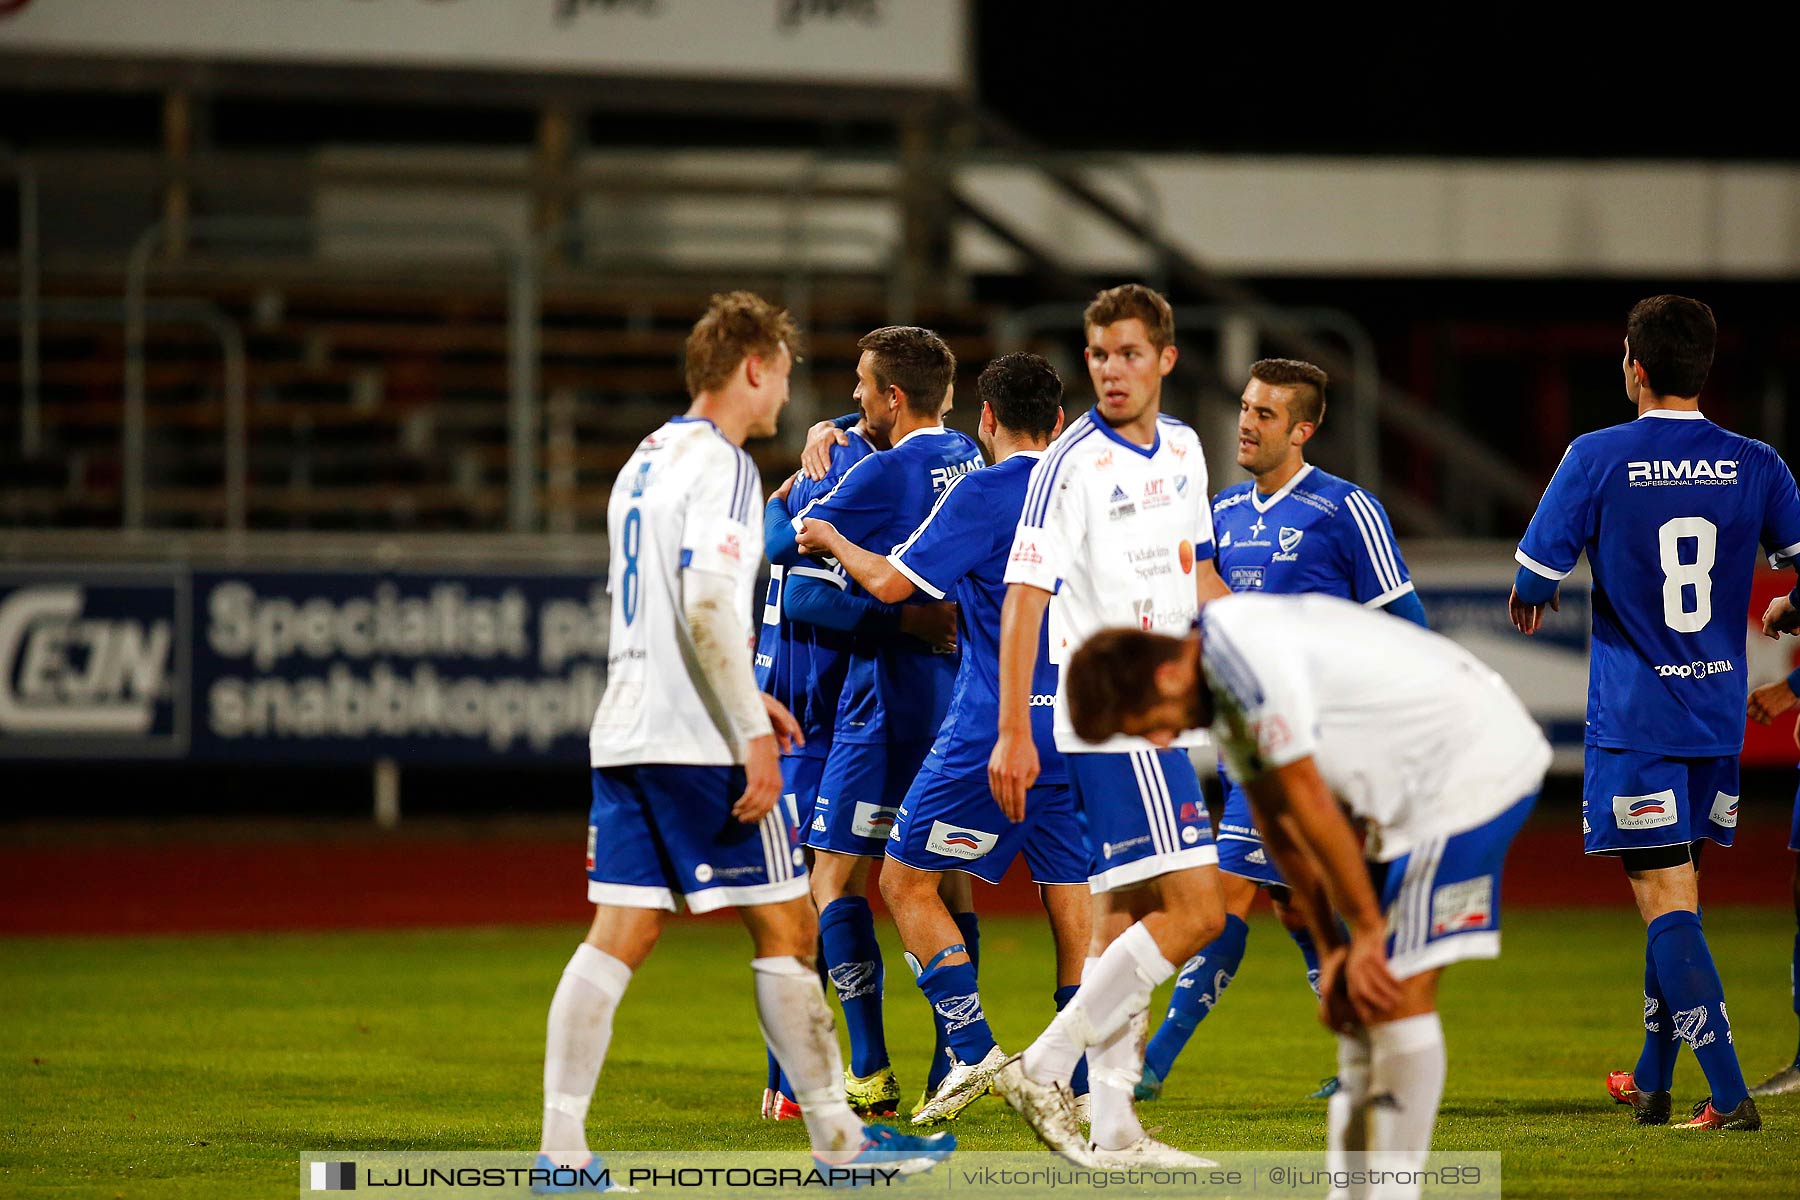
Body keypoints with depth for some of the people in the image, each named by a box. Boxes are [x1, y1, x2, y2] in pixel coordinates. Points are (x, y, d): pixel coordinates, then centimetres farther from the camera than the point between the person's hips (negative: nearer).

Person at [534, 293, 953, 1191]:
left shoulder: (645, 462, 18)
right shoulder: (720, 465, -10)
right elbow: (706, 604, -22)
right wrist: (751, 732, -19)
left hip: (625, 736, 8)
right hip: (699, 743, -8)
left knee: (618, 938, 4)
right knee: (784, 929, 1)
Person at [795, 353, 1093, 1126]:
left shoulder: (984, 493, -8)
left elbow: (891, 582, -10)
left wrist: (833, 541, 10)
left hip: (995, 727, -6)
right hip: (1078, 730, 6)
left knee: (907, 882, 5)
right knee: (1073, 910, 7)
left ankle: (973, 1050, -6)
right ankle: (1085, 1087, 3)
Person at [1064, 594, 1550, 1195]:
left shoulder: (1252, 658, -25)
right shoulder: (1220, 691, 7)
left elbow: (1310, 803, -20)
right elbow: (1276, 819, 11)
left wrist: (1365, 930, -12)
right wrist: (1332, 947, 7)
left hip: (1473, 761, -10)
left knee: (1396, 991, -12)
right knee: (1356, 994, 9)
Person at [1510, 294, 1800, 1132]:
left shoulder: (1597, 459, -10)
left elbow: (1534, 579, -7)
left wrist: (1527, 607, 17)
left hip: (1633, 714, -4)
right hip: (1718, 711, 5)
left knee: (1666, 900, -5)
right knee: (1674, 893, 19)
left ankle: (1729, 1095, -16)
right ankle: (1652, 1083, 28)